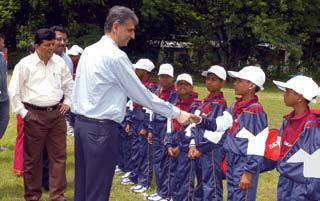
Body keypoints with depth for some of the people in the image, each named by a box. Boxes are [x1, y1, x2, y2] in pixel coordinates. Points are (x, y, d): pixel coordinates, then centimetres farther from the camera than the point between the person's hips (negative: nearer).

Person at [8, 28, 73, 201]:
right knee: (32, 157, 6)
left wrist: (67, 102, 11)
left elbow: (69, 84, 20)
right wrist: (22, 112, -4)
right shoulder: (25, 64, -5)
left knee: (58, 155, 5)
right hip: (35, 115, -3)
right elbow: (14, 90, -2)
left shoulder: (59, 62, 5)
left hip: (57, 113, 3)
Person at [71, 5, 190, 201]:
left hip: (81, 123, 9)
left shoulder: (89, 51, 11)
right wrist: (176, 113, -5)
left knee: (82, 185, 15)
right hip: (102, 128, -9)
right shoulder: (116, 56, -15)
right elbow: (141, 93, -12)